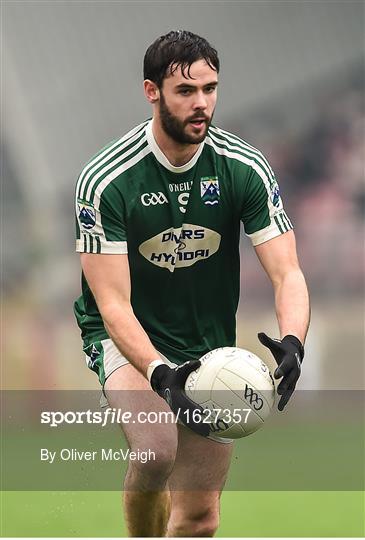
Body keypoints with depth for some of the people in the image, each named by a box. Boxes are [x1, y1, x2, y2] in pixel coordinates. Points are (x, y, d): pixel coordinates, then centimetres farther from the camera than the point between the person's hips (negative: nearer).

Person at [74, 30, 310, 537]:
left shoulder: (245, 167, -12)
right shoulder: (105, 180, -21)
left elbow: (287, 274, -14)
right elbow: (113, 303, -23)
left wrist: (292, 343, -36)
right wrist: (159, 374, -40)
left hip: (209, 348, 4)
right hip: (127, 340, -4)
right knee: (157, 447, -33)